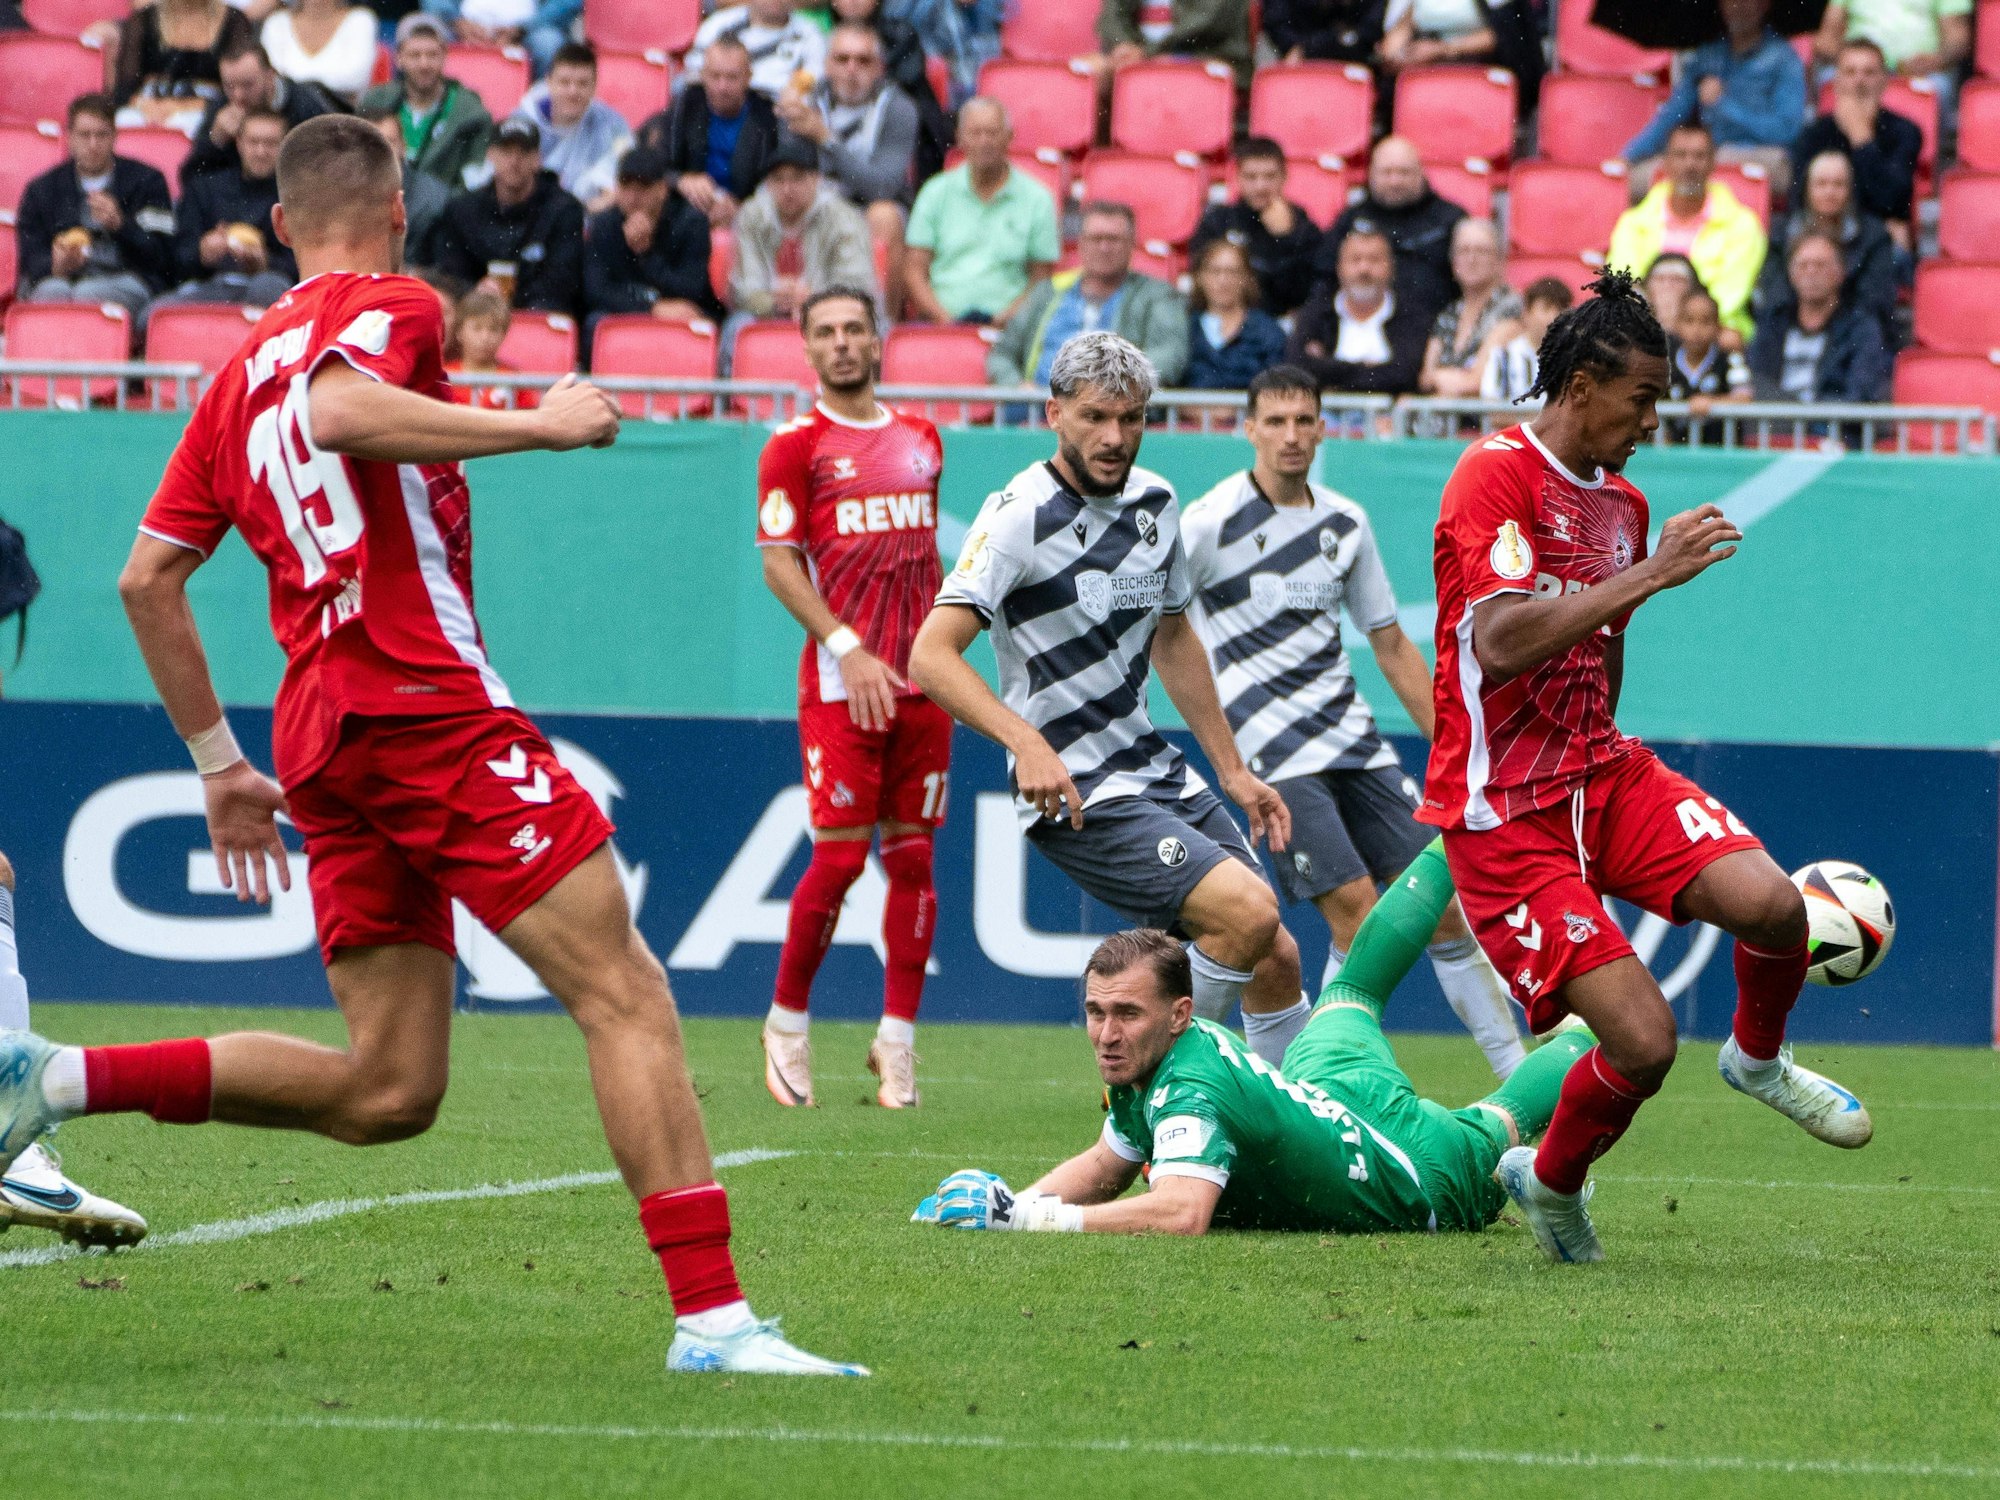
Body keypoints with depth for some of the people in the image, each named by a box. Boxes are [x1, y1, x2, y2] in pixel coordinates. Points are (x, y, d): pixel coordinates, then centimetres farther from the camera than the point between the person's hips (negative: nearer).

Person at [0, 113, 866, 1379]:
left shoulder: (241, 373, 22)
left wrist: (222, 763, 24)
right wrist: (541, 424, -17)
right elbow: (338, 411, -23)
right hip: (428, 703, -8)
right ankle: (713, 1313, -18)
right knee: (626, 994, -10)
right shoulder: (391, 309, 1)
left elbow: (147, 578, 20)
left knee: (384, 1093, 9)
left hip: (322, 741, 8)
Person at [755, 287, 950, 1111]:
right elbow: (779, 563, -6)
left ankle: (896, 1040, 8)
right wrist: (847, 647, -16)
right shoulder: (796, 446, -1)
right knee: (840, 854, -8)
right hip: (840, 684, -5)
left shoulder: (920, 440, 15)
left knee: (913, 855, 3)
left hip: (919, 683, 5)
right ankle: (786, 1023, 9)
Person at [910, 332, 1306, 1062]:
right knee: (1248, 912, -23)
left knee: (1275, 959, 5)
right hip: (1073, 790, -8)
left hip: (1158, 772, 8)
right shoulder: (1022, 515, -15)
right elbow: (932, 655, -22)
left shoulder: (1154, 501, 9)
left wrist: (1233, 770, 23)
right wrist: (1028, 742, -35)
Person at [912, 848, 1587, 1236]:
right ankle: (1461, 833, 55)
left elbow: (1180, 1215, -62)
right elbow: (1105, 1166, -3)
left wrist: (1026, 1218, -62)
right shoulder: (1138, 1064, -21)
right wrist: (1009, 1202, -22)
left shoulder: (1189, 1092, -46)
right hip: (1346, 1095, 7)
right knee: (1353, 985, 36)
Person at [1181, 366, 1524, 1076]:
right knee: (1356, 910, -17)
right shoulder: (1211, 523, -8)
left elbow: (1391, 646, 17)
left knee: (1443, 900, 1)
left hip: (1352, 739, 6)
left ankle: (1519, 1076, 9)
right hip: (1272, 750, -6)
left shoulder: (1346, 523, 9)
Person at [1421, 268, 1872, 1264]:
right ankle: (1549, 1183, 15)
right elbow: (1501, 644, -27)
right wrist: (1650, 574, -27)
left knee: (1770, 903, -20)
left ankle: (1758, 1059, 12)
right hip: (1501, 809, -7)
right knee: (1643, 1041, -15)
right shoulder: (1495, 475, -14)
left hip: (1602, 773, 7)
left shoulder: (1623, 503, 13)